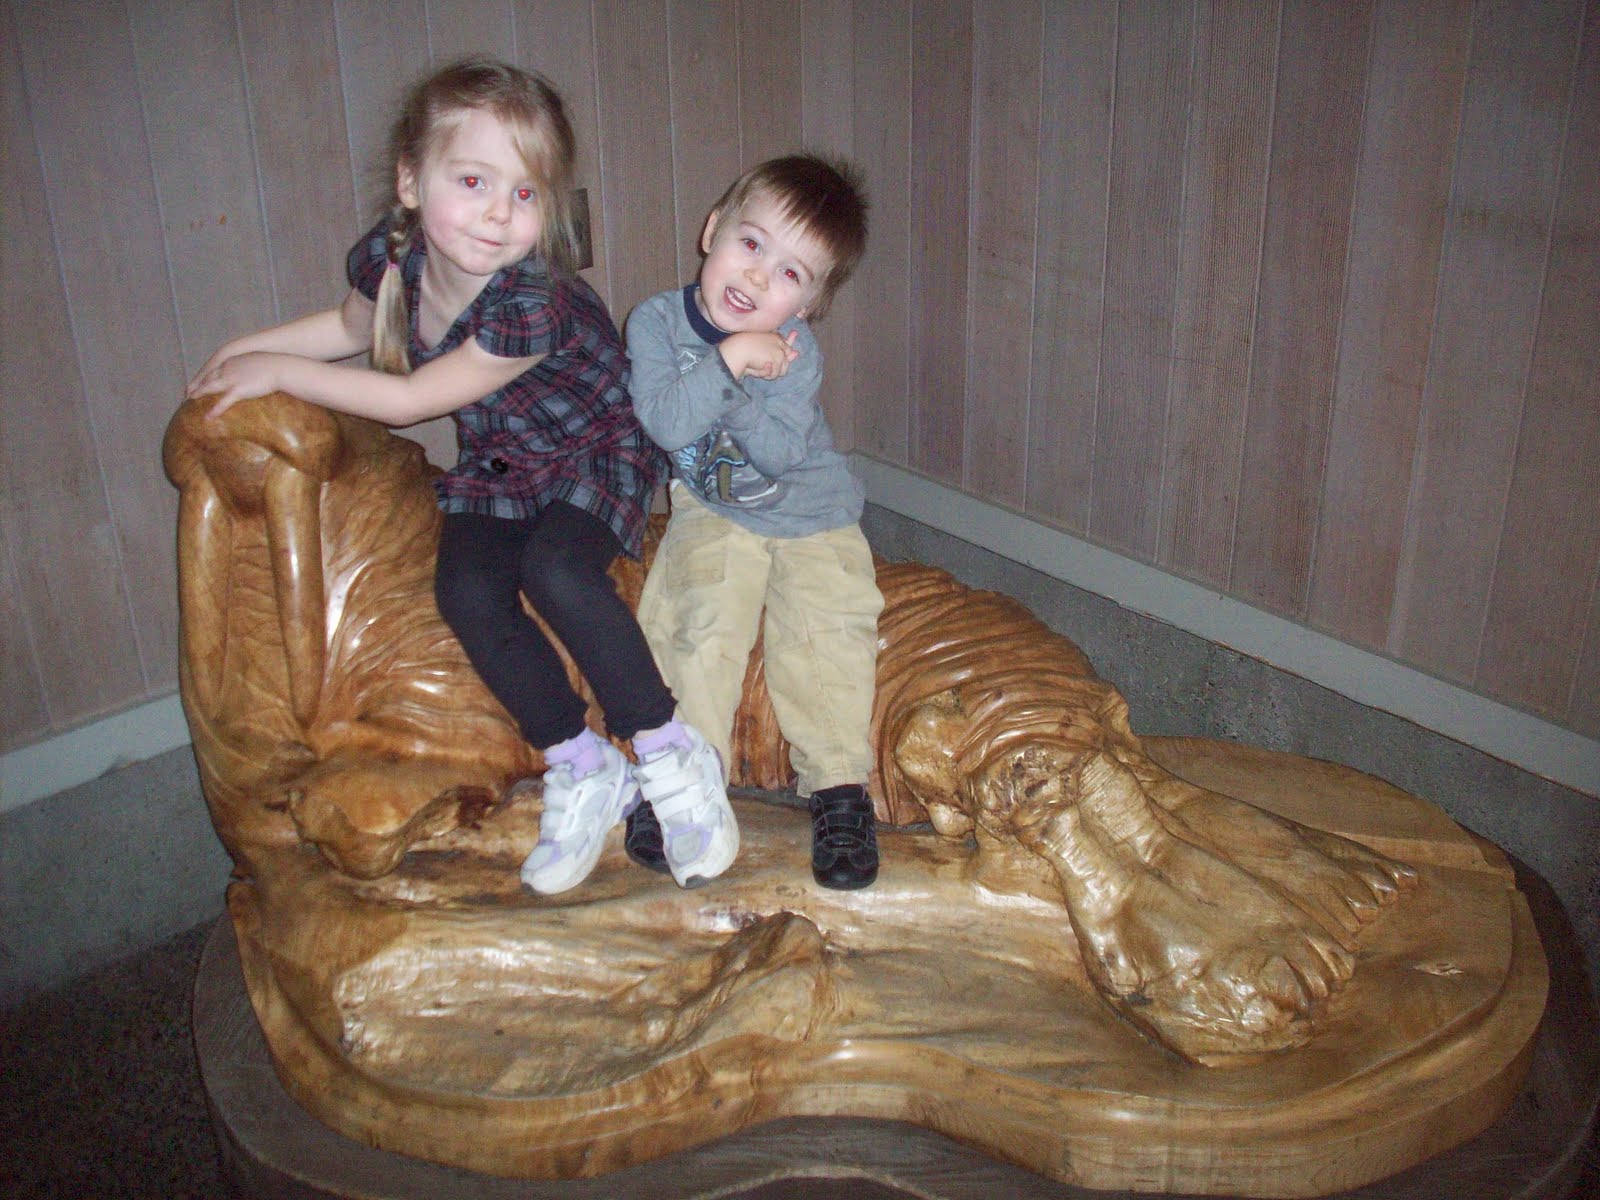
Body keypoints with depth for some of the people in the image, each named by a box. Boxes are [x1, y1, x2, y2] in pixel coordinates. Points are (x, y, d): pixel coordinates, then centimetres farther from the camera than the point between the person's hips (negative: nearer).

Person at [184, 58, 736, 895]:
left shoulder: (535, 306, -35)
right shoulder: (390, 253, -15)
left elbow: (411, 400, -26)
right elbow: (355, 326, 11)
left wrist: (279, 372, -18)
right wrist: (248, 345, 1)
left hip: (596, 455, -6)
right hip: (497, 465, 6)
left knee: (553, 570, -32)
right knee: (467, 592, -19)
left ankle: (671, 757, -16)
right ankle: (581, 771, -4)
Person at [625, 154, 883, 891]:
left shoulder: (796, 351, -14)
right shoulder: (657, 322, -12)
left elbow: (782, 453, -24)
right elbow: (667, 423, -25)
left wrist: (736, 399, -36)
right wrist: (726, 363, -33)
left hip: (812, 516, 0)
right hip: (713, 514, 0)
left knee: (831, 624, -19)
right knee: (704, 612, -23)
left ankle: (838, 787, -9)